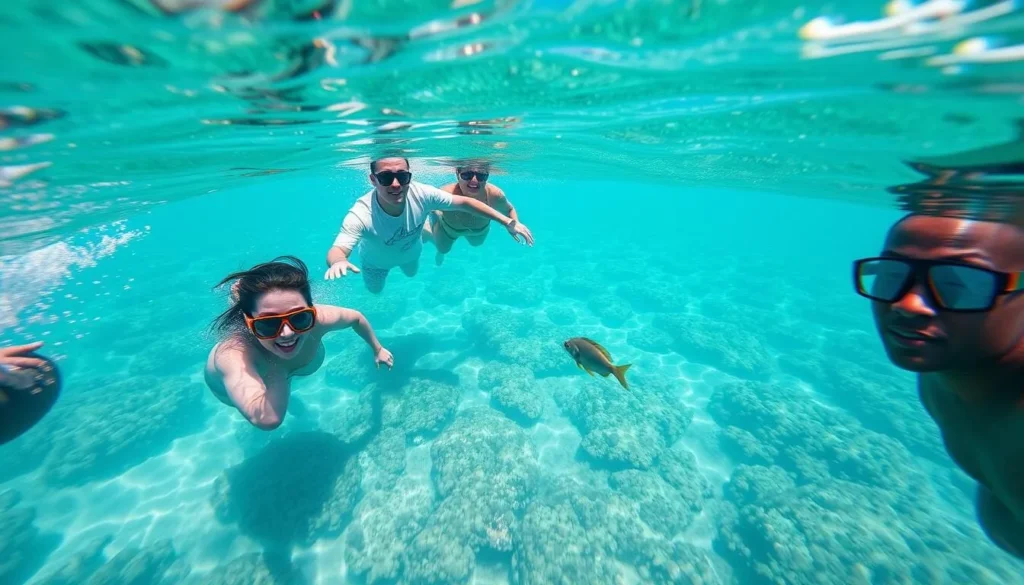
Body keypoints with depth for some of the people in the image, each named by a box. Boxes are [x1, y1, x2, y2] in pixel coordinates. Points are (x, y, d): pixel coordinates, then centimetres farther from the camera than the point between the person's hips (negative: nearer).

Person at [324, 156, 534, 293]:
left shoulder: (422, 194, -38)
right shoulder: (361, 215, -45)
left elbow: (464, 202, -31)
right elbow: (337, 250, -51)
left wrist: (508, 222, -34)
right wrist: (338, 262, -78)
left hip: (411, 252, 2)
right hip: (376, 262, -2)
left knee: (411, 273, 36)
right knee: (374, 290, 29)